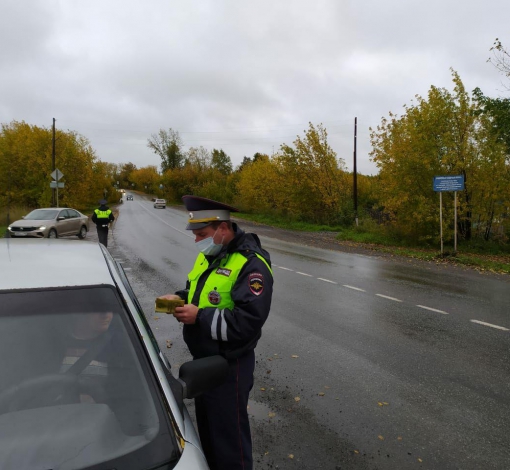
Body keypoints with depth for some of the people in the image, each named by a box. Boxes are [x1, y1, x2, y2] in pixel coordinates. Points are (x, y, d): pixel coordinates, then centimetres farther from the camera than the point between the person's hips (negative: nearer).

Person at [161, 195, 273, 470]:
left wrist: (199, 316, -27)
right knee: (206, 425, 26)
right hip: (202, 359, 9)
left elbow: (248, 322, -29)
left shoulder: (251, 264, -23)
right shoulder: (209, 254, 5)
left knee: (229, 433, 9)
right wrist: (181, 298, -4)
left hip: (229, 365, -9)